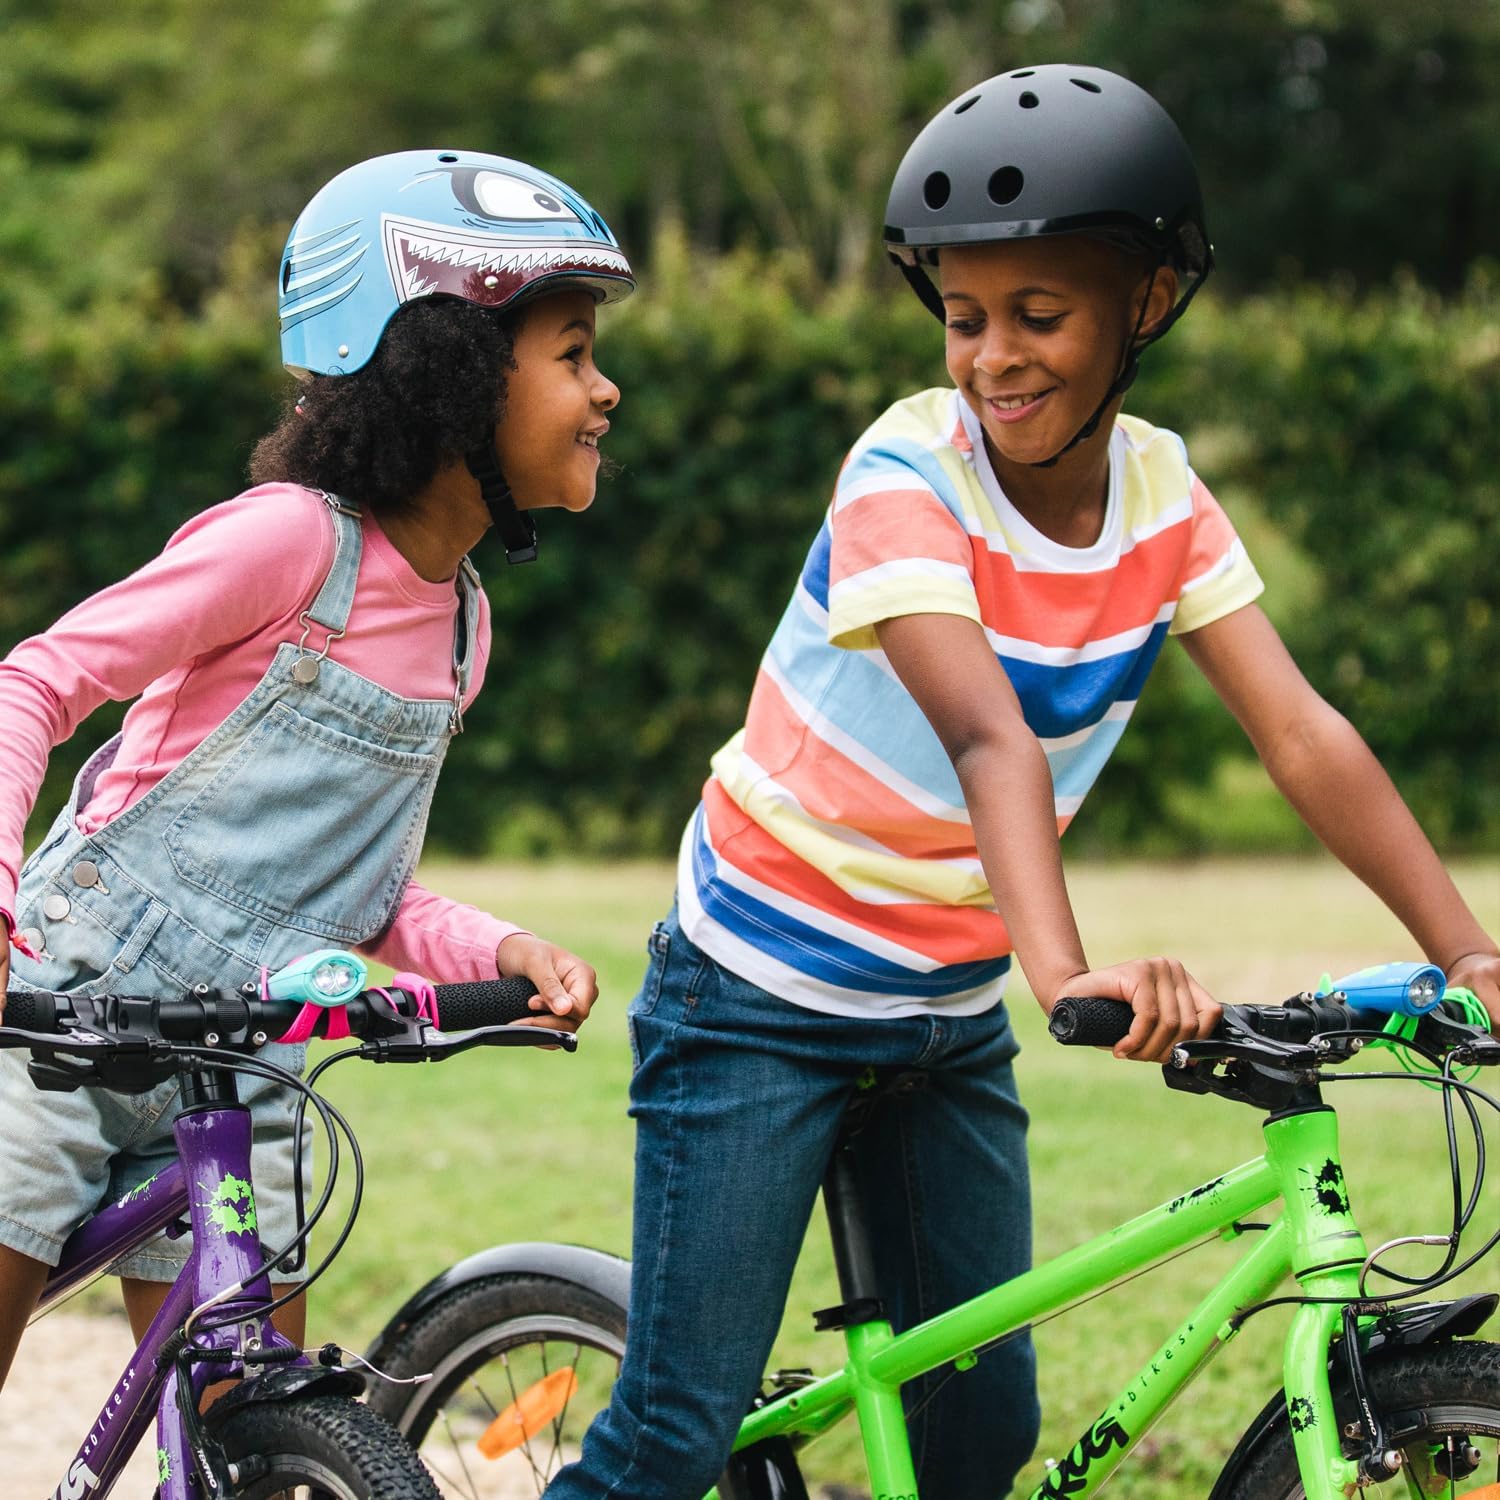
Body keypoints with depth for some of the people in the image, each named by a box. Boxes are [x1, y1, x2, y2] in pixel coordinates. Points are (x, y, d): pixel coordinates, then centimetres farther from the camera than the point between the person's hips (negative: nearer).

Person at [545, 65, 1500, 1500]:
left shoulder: (1161, 494, -4)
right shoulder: (907, 474, -21)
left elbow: (1302, 735, -11)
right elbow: (991, 740, -36)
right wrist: (1066, 968, -51)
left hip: (948, 1011, 6)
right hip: (763, 995, -6)